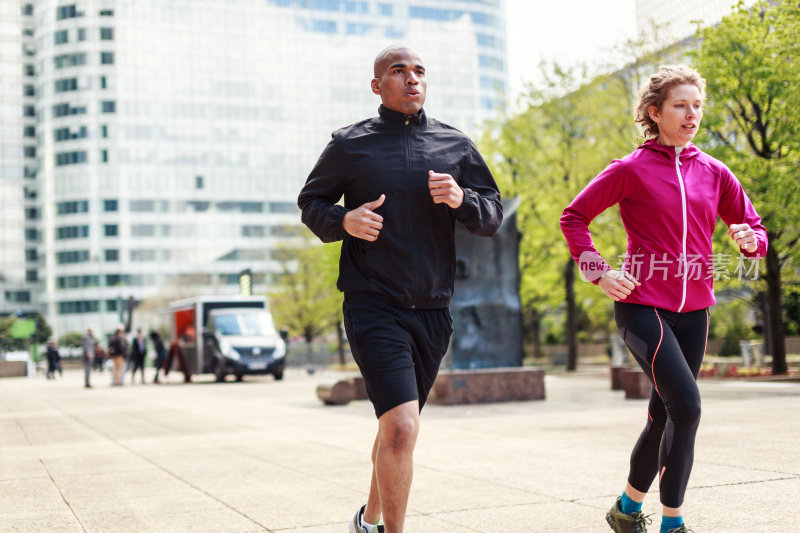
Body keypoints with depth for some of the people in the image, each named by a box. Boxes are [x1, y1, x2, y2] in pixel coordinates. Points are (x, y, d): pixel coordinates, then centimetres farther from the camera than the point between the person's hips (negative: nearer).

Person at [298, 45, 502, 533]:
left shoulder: (456, 145, 9)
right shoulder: (349, 144, 1)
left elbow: (494, 215, 11)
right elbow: (311, 202, 10)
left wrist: (461, 200, -11)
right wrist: (344, 221, -11)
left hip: (433, 310, 4)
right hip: (374, 307, -4)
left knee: (398, 427, 17)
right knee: (402, 427, -19)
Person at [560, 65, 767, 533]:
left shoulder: (714, 173, 8)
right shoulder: (632, 169, -4)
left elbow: (756, 229, 14)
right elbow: (574, 218, 3)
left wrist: (751, 240, -10)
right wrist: (600, 273, -6)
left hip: (694, 309, 5)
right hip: (643, 305, -5)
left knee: (665, 415, 12)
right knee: (686, 407, -18)